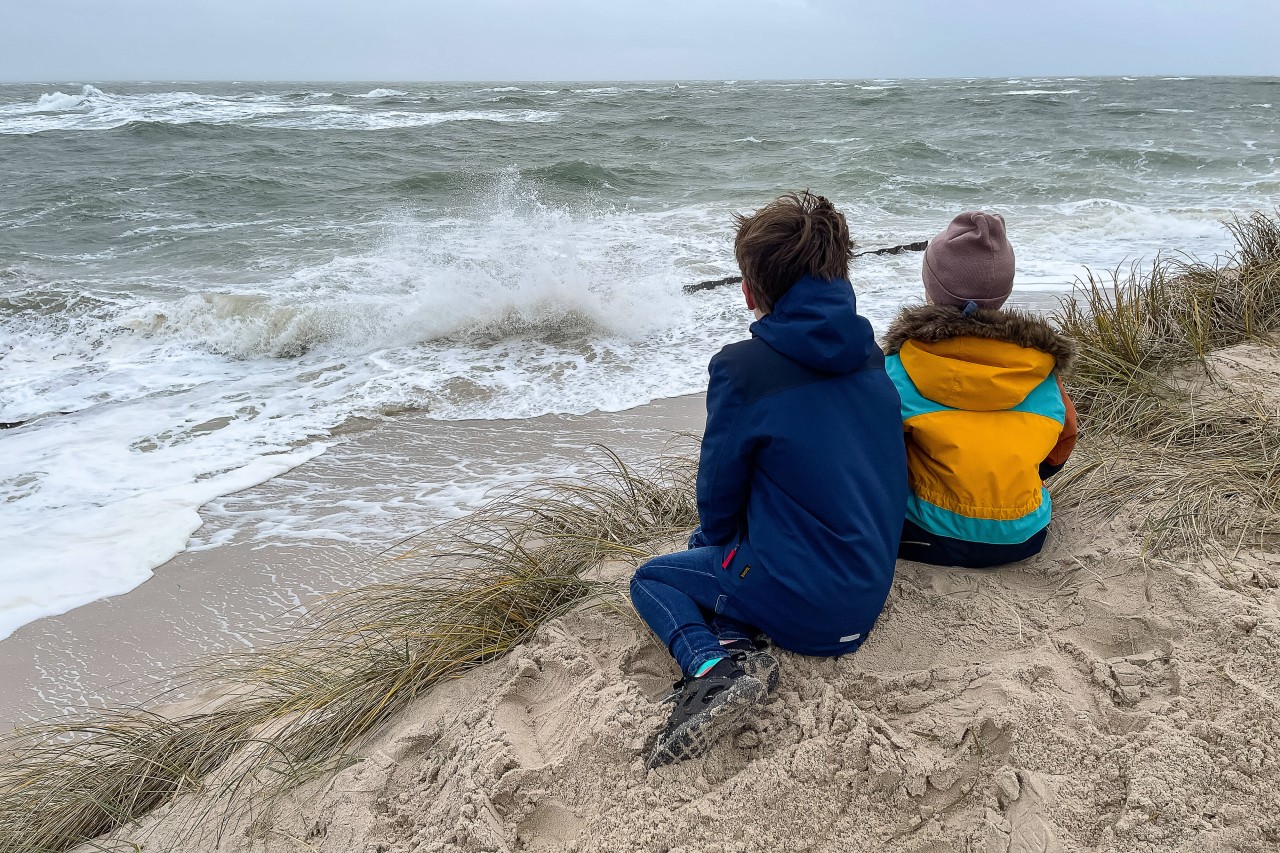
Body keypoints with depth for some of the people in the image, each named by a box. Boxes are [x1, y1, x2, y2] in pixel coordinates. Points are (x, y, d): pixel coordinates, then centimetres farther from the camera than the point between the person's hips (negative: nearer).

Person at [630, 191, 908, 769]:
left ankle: (712, 666, -10)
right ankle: (735, 641, 1)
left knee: (651, 578, 17)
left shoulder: (742, 370, -18)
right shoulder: (869, 357, 3)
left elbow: (719, 494, -8)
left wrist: (714, 543, 17)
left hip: (800, 602, -7)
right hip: (870, 590, 7)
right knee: (708, 550, 27)